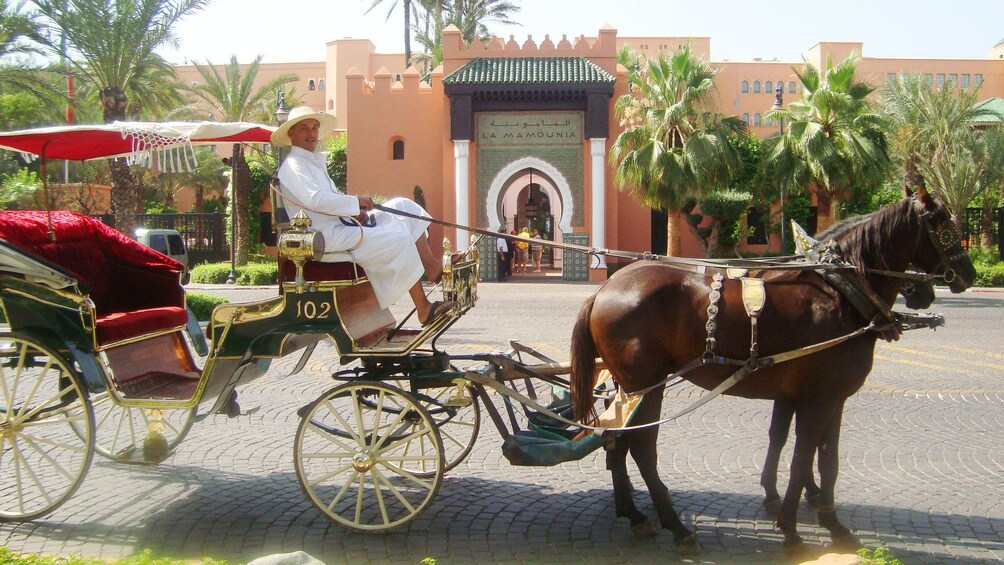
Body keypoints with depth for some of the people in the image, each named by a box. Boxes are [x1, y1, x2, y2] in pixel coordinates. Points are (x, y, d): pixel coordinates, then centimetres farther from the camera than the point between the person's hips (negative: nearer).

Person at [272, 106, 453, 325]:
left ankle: (433, 268, -9)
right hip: (330, 236, -10)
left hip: (343, 225, 10)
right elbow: (314, 200, -26)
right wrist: (356, 202, -19)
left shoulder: (316, 161, 22)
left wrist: (357, 212, 4)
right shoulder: (292, 166, -9)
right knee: (399, 240, -19)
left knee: (403, 207, 1)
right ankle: (424, 310, -15)